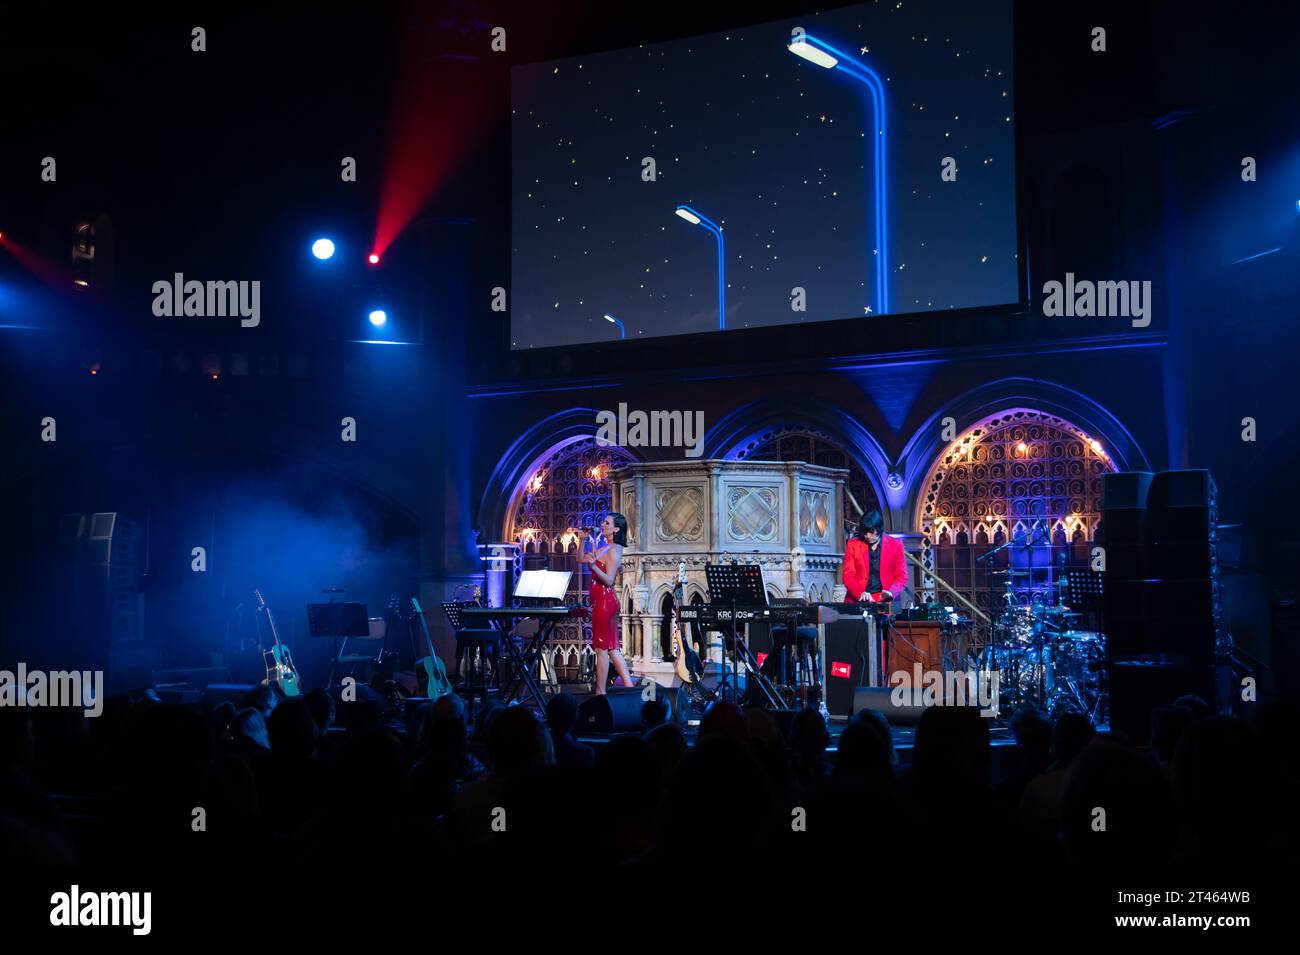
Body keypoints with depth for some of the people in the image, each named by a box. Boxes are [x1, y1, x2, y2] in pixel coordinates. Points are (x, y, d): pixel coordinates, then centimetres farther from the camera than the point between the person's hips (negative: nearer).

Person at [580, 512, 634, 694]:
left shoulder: (613, 551, -14)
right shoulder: (606, 548, 15)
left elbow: (609, 580, -19)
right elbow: (582, 559, 21)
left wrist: (594, 566, -31)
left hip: (605, 600, -10)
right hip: (604, 600, 10)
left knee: (601, 648, -3)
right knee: (612, 648, 12)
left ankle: (600, 692, 3)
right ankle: (629, 687, 12)